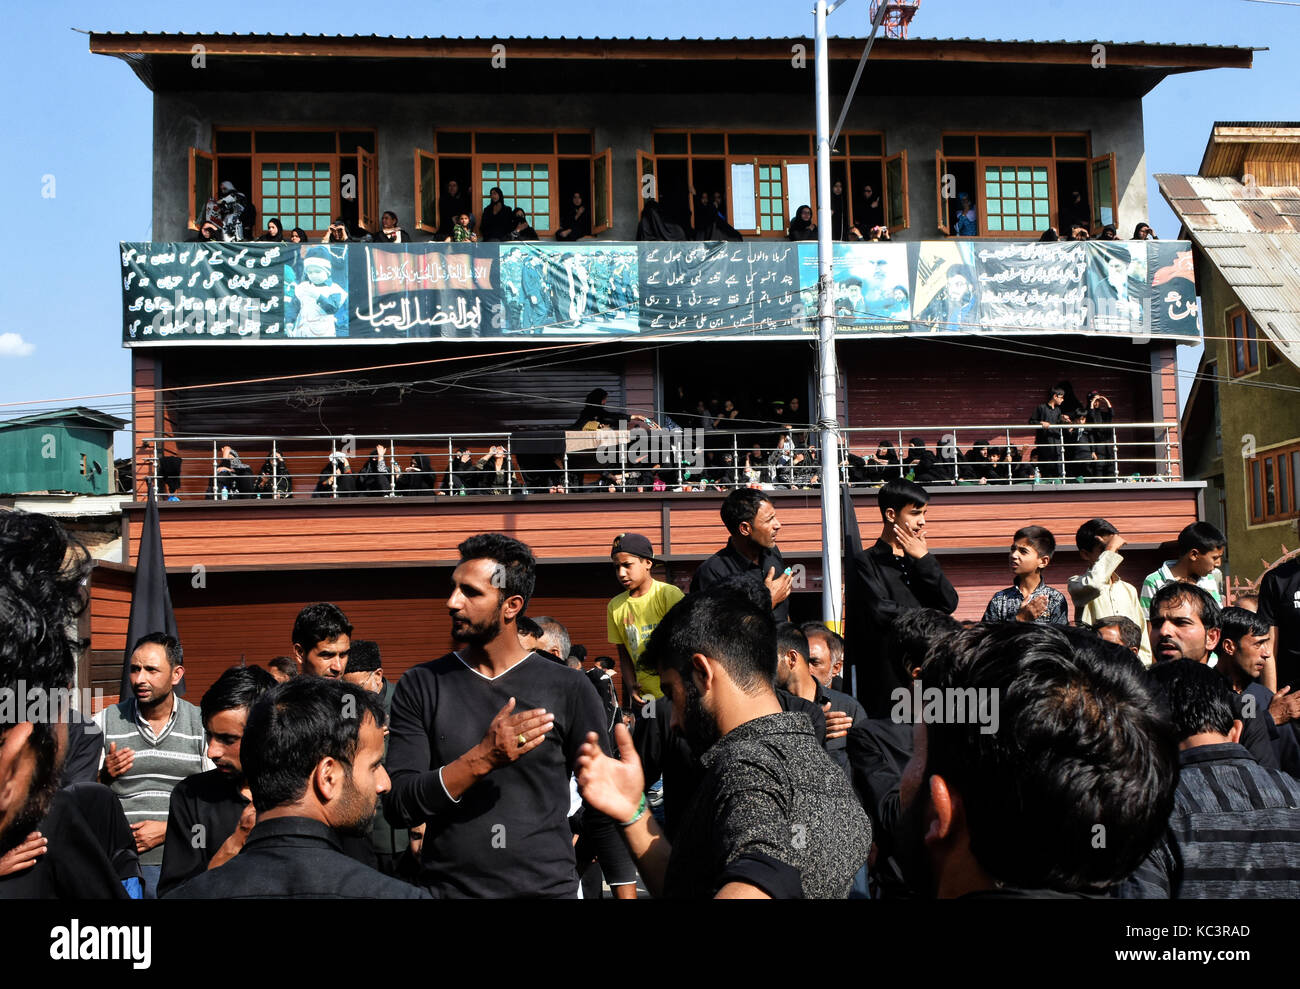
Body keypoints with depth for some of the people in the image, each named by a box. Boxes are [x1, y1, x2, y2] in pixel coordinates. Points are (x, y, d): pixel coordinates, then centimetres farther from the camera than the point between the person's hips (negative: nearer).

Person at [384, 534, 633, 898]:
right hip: (445, 886, 1)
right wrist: (483, 758, -23)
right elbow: (398, 806, -10)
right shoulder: (419, 687, -2)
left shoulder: (569, 689, -5)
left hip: (548, 886, -1)